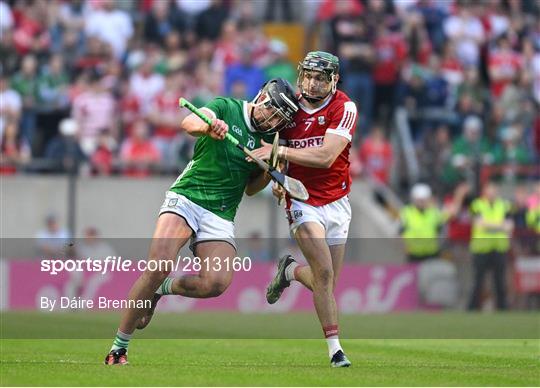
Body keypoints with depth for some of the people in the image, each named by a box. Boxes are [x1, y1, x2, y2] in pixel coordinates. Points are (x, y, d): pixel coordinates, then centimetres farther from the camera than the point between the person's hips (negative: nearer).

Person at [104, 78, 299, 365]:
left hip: (220, 216, 4)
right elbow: (188, 124, -21)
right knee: (159, 265, -26)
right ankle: (119, 347, -16)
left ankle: (162, 289, 8)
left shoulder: (267, 138, 13)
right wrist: (207, 126, -43)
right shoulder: (227, 108, -1)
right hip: (186, 199, -4)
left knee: (217, 282, -23)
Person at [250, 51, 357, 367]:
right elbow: (278, 155, 16)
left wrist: (280, 151, -26)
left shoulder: (344, 108, -11)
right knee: (324, 273, -20)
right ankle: (334, 347, -10)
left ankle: (291, 270, 37)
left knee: (328, 283, 7)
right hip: (303, 201, -1)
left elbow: (325, 157, -23)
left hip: (337, 203, 1)